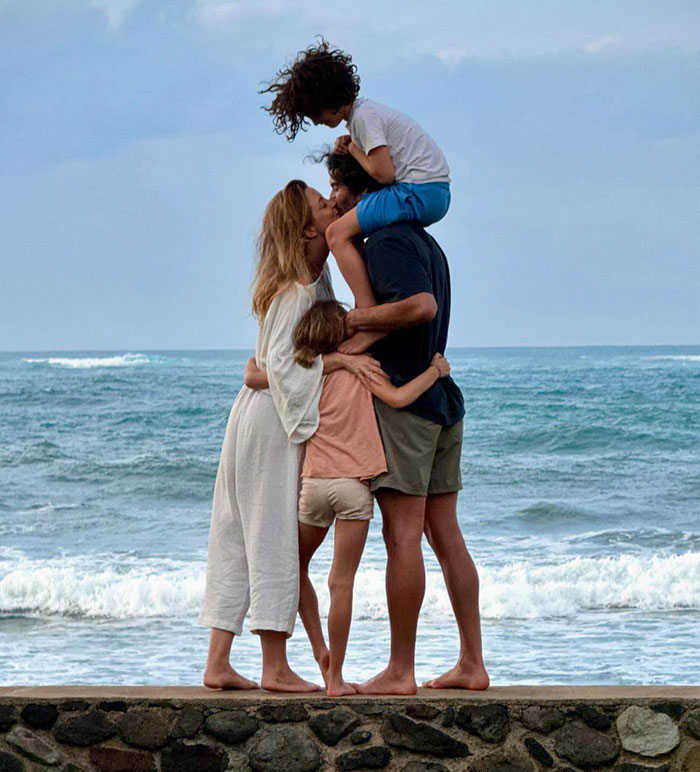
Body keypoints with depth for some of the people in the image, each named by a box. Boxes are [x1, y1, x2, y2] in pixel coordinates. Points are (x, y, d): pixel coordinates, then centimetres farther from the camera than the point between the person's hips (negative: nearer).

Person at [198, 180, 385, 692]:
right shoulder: (294, 290, -16)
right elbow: (281, 365, -22)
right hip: (274, 419, -10)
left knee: (239, 541, 8)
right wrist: (343, 359, -24)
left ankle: (218, 663, 10)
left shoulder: (315, 277, 10)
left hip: (273, 416, 10)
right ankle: (275, 669, -2)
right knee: (275, 539, -6)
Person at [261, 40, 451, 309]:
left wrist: (354, 150, 0)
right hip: (438, 194, 10)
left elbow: (384, 173, -18)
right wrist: (352, 146, 6)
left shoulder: (363, 116, -12)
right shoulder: (367, 110, 19)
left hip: (420, 191, -10)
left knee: (338, 234, -12)